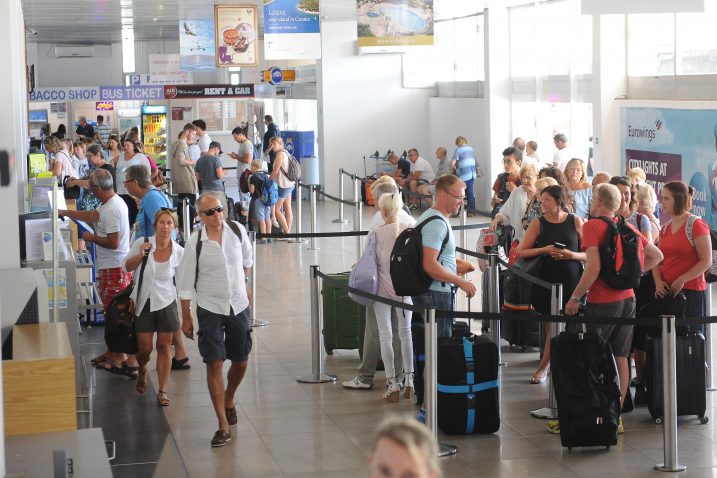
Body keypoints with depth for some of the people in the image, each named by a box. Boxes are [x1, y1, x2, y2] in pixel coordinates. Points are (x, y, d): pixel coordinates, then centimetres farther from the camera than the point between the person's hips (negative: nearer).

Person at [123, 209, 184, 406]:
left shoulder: (179, 252, -5)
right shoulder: (142, 243, -8)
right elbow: (127, 268, 2)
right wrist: (140, 255, -17)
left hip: (166, 303, 0)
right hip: (143, 302, 0)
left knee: (164, 346, 2)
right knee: (144, 348, 2)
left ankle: (162, 391, 9)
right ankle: (142, 370, 38)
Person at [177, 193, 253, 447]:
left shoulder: (237, 230, -5)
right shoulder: (195, 243, -13)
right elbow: (185, 283, -5)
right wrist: (186, 318, -4)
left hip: (238, 305, 3)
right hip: (210, 309, -3)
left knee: (240, 362, 12)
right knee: (214, 364, -8)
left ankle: (229, 400, 42)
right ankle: (223, 426, -6)